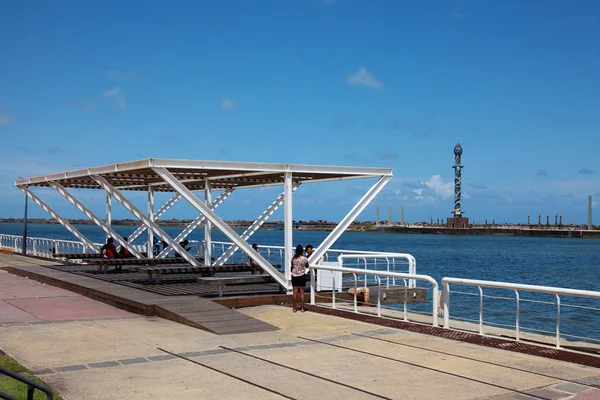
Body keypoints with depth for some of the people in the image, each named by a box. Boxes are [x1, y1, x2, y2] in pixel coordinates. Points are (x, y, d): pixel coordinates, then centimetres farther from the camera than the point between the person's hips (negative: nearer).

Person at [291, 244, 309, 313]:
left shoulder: (293, 258, -6)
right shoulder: (304, 259, -11)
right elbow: (307, 266, 6)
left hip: (294, 276, 2)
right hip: (302, 276, -2)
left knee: (295, 292, 6)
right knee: (302, 293, 5)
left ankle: (294, 308, 9)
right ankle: (302, 308, 7)